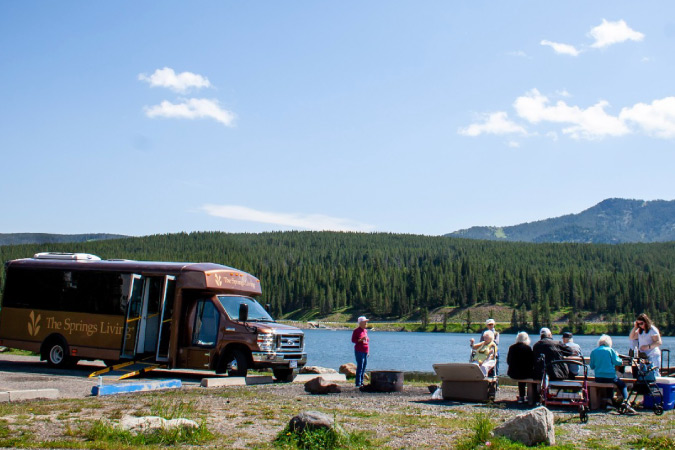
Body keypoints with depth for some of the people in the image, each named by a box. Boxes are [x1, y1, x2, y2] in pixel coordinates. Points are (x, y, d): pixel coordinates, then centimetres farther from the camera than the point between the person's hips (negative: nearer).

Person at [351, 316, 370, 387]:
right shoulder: (356, 330, -6)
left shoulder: (365, 331, 15)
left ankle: (361, 382, 16)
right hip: (359, 351, -7)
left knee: (364, 368, 9)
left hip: (365, 351, 7)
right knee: (360, 367, -10)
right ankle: (358, 383, -8)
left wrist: (368, 351, 18)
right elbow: (353, 340, -8)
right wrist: (361, 339, -22)